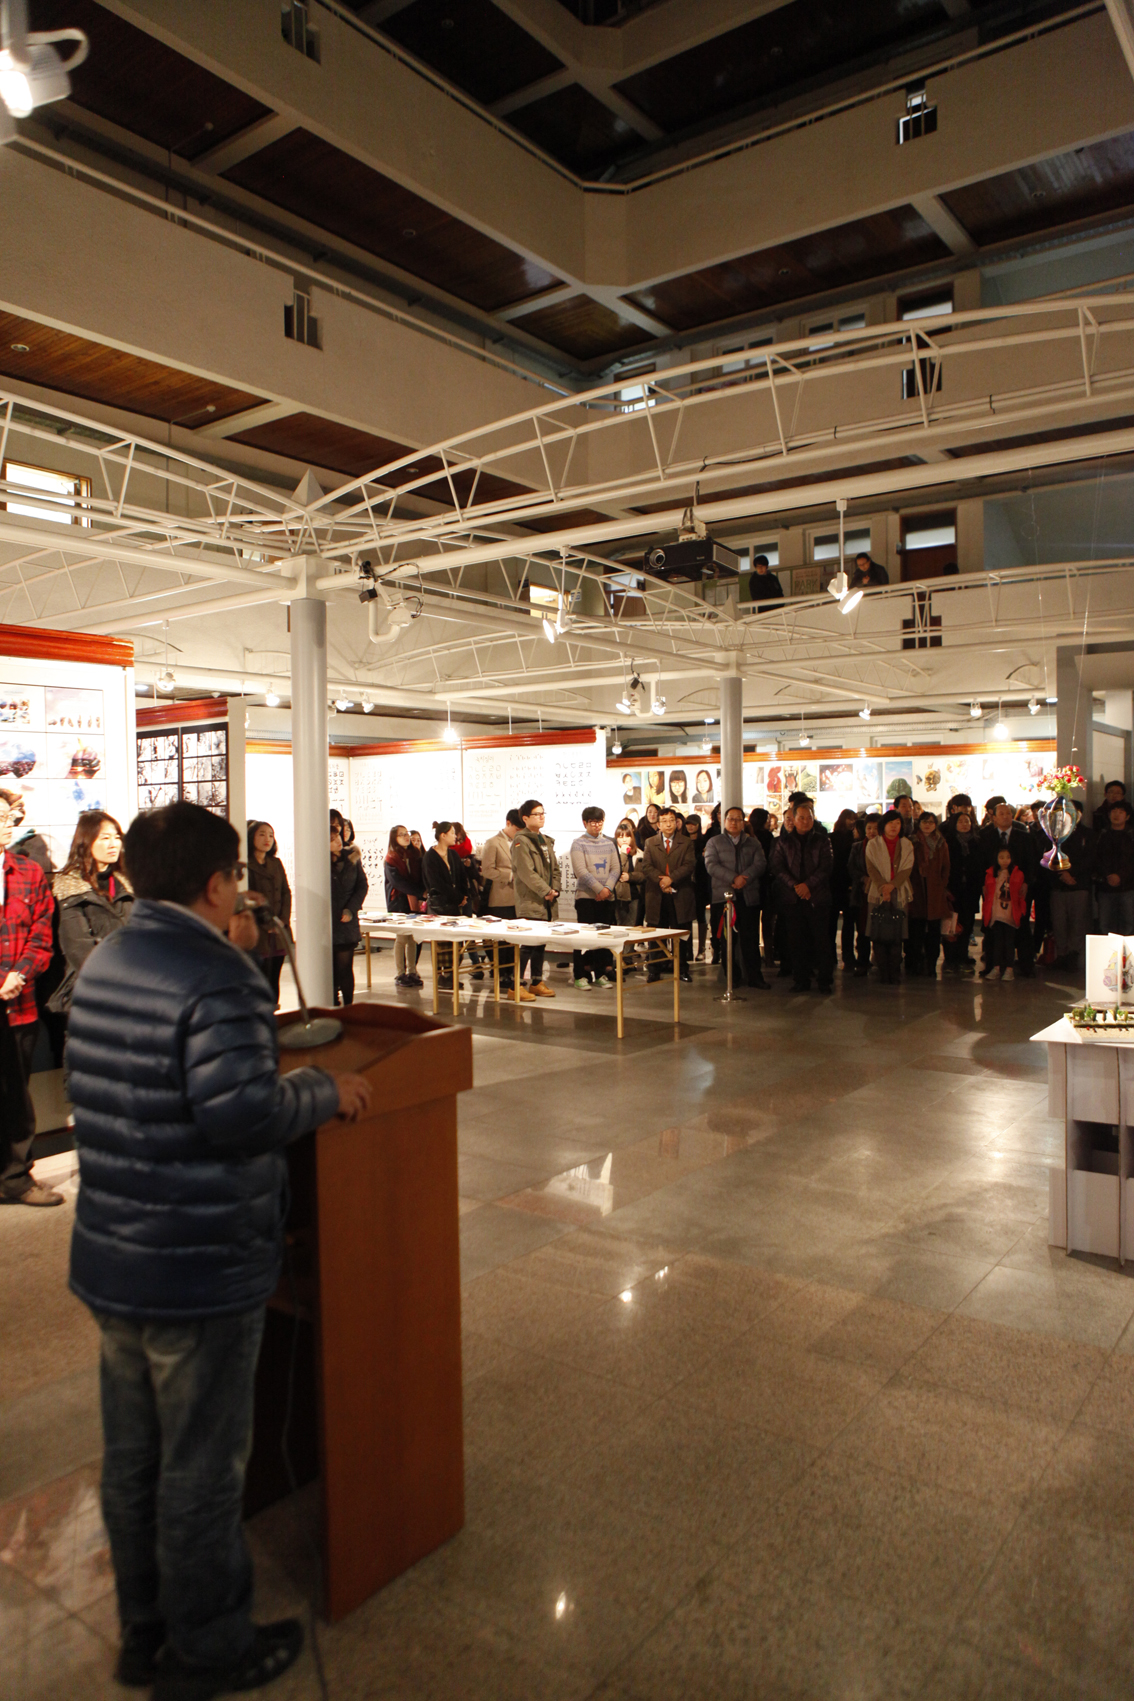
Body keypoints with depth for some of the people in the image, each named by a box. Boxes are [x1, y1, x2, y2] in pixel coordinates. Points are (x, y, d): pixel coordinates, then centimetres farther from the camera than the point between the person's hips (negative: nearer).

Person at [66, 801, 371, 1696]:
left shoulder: (101, 964, 6)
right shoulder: (220, 976, -22)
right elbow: (240, 1113, -31)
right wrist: (324, 1090, -14)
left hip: (109, 1260, 9)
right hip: (200, 1272, -8)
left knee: (132, 1456, 21)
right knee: (200, 1466, 10)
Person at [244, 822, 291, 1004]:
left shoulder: (276, 863, 16)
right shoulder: (246, 865, -5)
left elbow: (286, 893, 12)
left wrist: (283, 920, -2)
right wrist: (267, 923, -13)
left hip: (279, 933, 6)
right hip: (258, 933, -6)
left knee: (274, 981, 9)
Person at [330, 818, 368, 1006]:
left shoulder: (351, 857, 4)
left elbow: (363, 885, 6)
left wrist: (351, 909, -6)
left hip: (346, 922, 1)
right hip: (325, 924, -1)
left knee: (345, 969, 1)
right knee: (330, 969, 3)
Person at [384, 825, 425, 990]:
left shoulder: (413, 856, 13)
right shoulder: (391, 859, -4)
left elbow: (420, 878, 10)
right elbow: (398, 882, -13)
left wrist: (421, 896, -9)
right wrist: (421, 893, -15)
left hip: (414, 902, 5)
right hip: (399, 903, -5)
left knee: (413, 938, 5)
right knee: (402, 937, -4)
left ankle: (411, 972, 11)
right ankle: (399, 975, 2)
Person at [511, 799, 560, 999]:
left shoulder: (546, 840, 18)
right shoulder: (521, 841, -9)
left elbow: (554, 868, 18)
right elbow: (527, 872, -16)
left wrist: (555, 889, 2)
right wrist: (545, 891, -16)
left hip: (547, 902, 8)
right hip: (530, 902, -8)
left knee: (540, 943, 12)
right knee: (528, 944, -10)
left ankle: (537, 982, 20)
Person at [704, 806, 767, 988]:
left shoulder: (753, 843, 17)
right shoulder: (714, 842, 11)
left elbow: (760, 863, 3)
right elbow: (711, 865, -4)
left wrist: (745, 877, -15)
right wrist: (733, 878, -15)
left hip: (749, 896, 2)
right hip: (723, 896, -1)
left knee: (750, 938, 1)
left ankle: (754, 976, 7)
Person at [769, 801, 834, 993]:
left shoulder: (822, 840, 8)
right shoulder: (784, 842, 10)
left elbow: (826, 867, -1)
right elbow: (777, 867, 2)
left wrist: (808, 884, -13)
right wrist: (794, 885, -11)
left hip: (818, 897, -1)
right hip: (792, 898, 1)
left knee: (822, 939, -3)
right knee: (796, 941, 3)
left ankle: (825, 980, 5)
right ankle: (801, 979, 12)